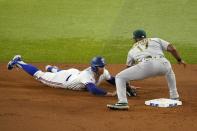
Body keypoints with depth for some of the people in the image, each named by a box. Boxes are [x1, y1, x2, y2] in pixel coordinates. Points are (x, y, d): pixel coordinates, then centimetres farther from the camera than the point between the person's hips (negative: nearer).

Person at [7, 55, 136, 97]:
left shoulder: (103, 73, -24)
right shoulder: (87, 75, -46)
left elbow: (114, 80, -12)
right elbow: (93, 90, -61)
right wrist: (110, 94, -65)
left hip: (74, 73, 6)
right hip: (65, 79, -6)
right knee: (39, 75, 14)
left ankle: (51, 68, 73)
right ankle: (18, 62, 33)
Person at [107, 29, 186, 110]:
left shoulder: (132, 49, 34)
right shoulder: (156, 40, 33)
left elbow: (128, 67, 43)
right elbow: (172, 49, 20)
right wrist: (179, 60, 35)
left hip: (146, 65, -3)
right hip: (162, 63, 3)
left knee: (119, 77, 11)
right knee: (169, 71, 42)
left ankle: (122, 102, -8)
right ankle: (174, 97, 39)